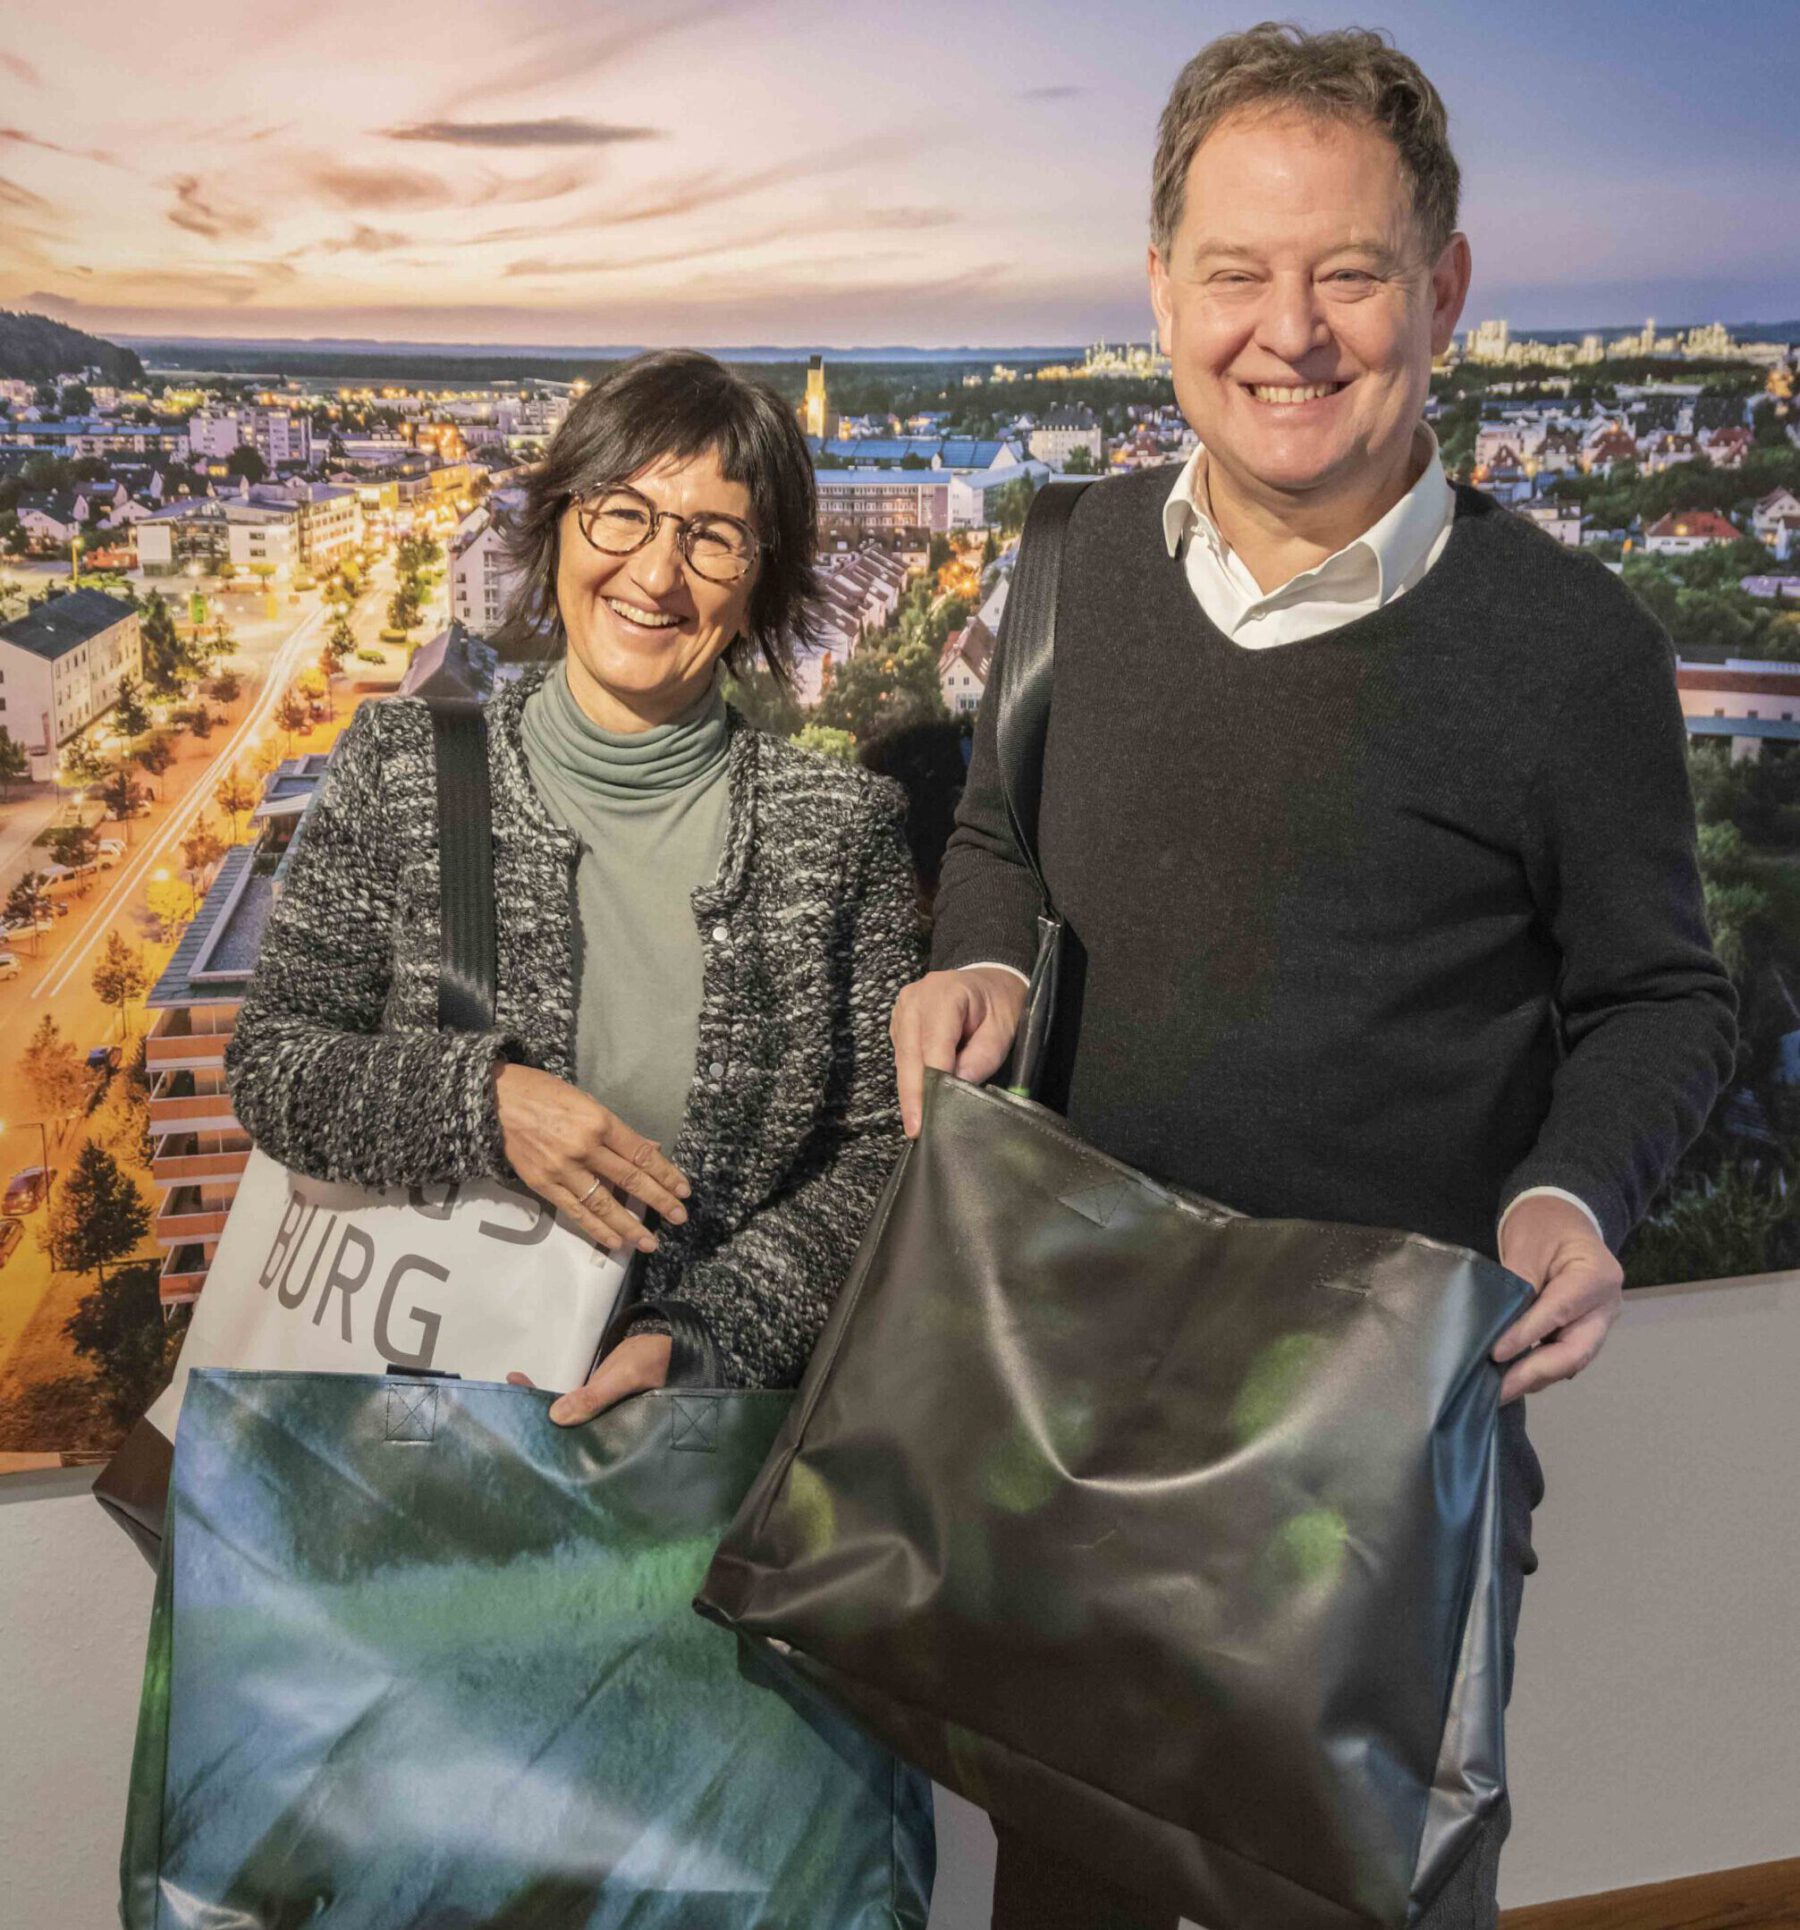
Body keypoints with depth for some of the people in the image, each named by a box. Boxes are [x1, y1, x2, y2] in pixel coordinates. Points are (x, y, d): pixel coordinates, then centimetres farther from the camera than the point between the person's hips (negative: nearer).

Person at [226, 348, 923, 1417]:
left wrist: (706, 1339, -14)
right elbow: (270, 1060, 4)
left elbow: (884, 1150, 0)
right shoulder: (403, 767, 1)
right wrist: (482, 1100, -14)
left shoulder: (843, 824, -2)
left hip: (721, 1400, 0)